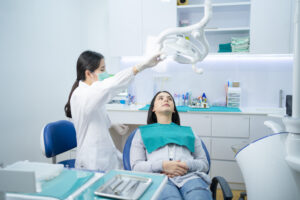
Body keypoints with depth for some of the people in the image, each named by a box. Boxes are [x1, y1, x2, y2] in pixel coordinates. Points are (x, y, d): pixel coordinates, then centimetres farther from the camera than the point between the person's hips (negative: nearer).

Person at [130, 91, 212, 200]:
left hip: (190, 176, 2)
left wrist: (187, 165, -4)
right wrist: (162, 165, -9)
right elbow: (136, 166, 11)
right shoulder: (143, 132, 24)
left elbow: (204, 163, 20)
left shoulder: (188, 131, 29)